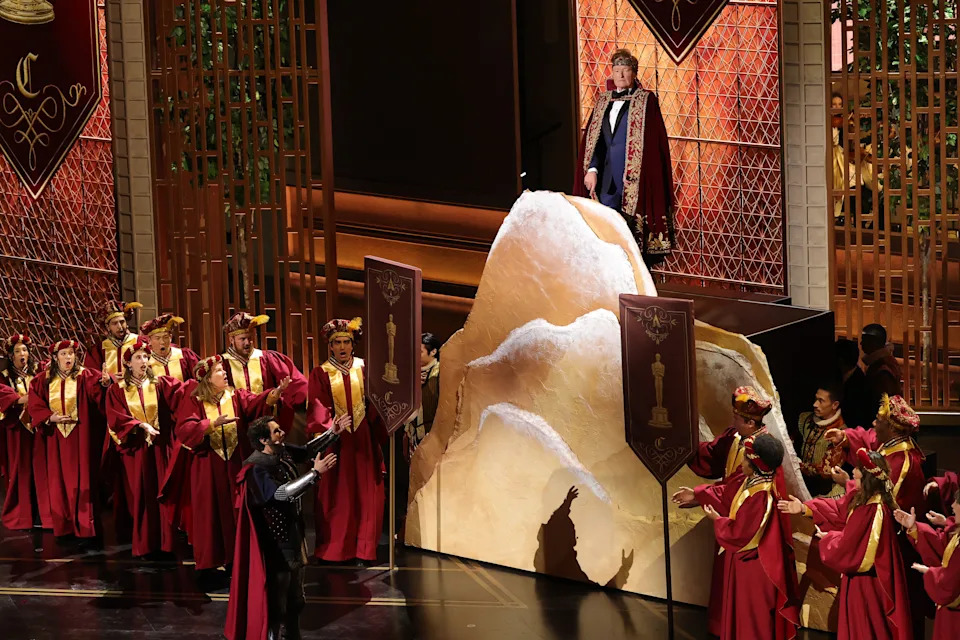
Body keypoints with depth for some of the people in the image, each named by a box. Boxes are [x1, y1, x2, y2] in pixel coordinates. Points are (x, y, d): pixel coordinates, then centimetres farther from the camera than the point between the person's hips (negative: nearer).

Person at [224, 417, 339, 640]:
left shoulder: (283, 452, 0)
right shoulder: (256, 469, -23)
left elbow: (309, 451, 16)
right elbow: (283, 493, -33)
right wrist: (316, 473, -34)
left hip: (293, 535, 9)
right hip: (275, 543, -9)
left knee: (295, 597, 20)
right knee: (275, 599, -1)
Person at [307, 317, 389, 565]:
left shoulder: (363, 369, 8)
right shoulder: (321, 374, 2)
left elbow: (374, 405, 4)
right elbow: (318, 408, -9)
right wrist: (330, 425, -27)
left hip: (362, 442, 2)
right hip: (335, 441, -2)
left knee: (365, 495, 1)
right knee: (336, 496, -1)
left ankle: (362, 549, 7)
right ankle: (333, 549, 4)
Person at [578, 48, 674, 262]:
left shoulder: (646, 101, 1)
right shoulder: (603, 102, 16)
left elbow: (654, 142, -5)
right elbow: (593, 139, 12)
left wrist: (639, 173, -14)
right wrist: (592, 169, -2)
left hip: (634, 179, -4)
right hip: (607, 178, 5)